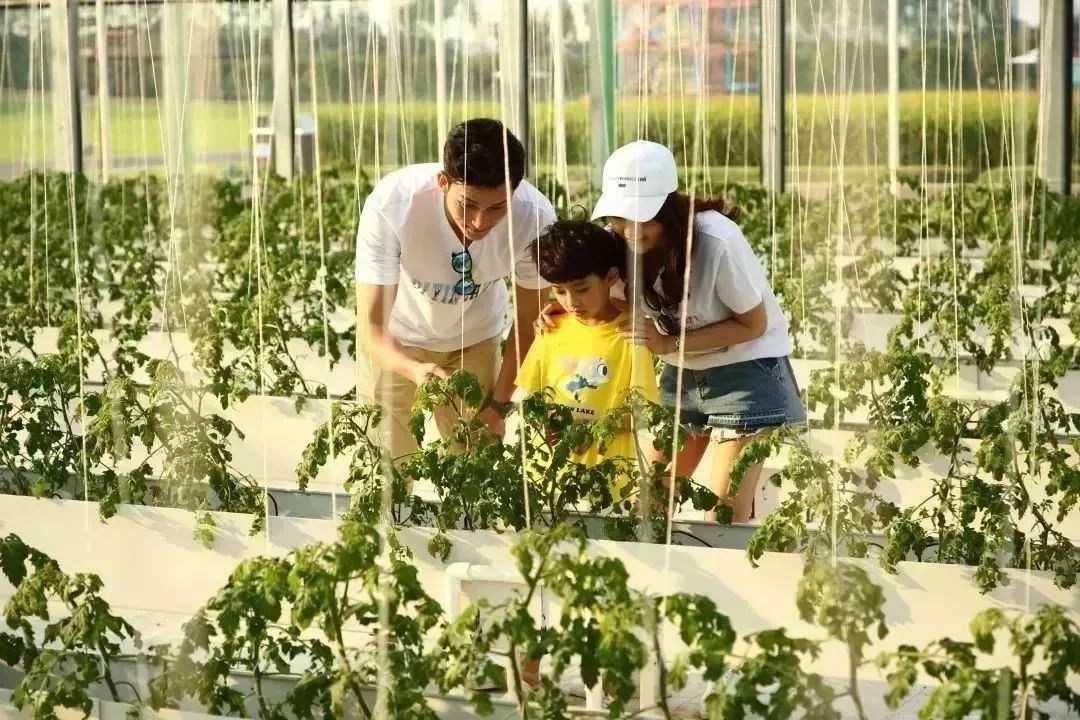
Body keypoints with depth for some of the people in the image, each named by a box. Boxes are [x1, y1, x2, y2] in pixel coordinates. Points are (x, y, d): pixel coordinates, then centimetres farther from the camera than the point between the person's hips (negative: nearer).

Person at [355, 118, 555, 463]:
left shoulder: (535, 217, -31)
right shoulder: (389, 206, -37)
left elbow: (528, 320, -12)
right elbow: (371, 329, -33)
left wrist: (498, 405, -8)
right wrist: (415, 370, -53)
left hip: (476, 339, 2)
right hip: (397, 339, -2)